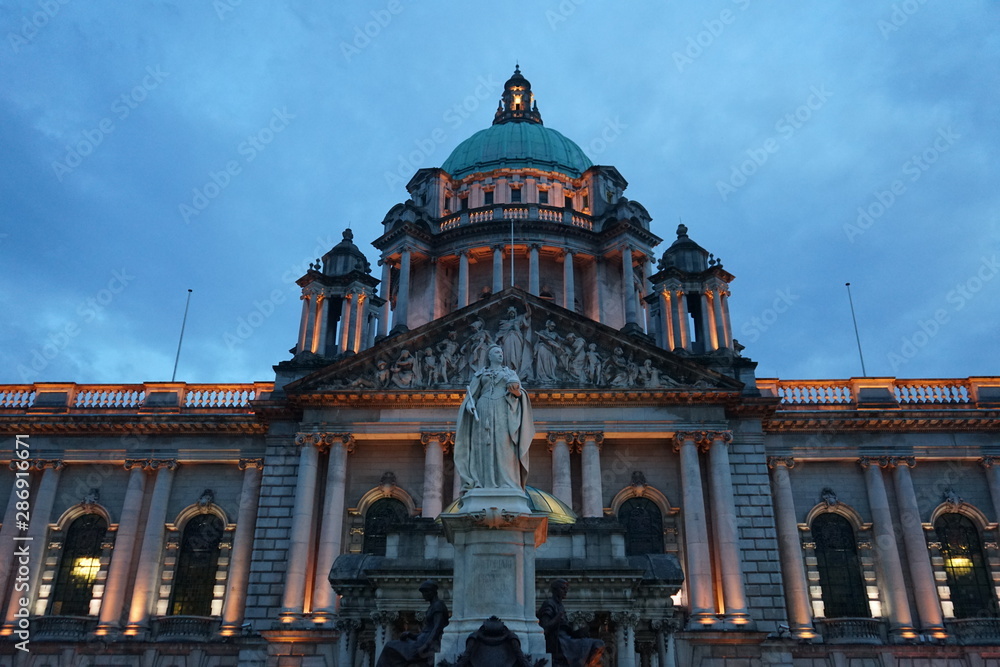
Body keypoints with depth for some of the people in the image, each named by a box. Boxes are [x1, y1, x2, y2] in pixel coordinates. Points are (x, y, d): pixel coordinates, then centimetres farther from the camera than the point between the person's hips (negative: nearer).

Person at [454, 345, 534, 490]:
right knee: (484, 445, -10)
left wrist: (515, 389, -23)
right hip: (484, 411, 1)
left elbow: (515, 382, 2)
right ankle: (484, 484, -13)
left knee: (504, 444, -14)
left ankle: (507, 485, -19)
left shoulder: (509, 372, 21)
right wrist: (469, 403, -11)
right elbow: (472, 393, 12)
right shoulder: (480, 373, 20)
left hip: (502, 411, 0)